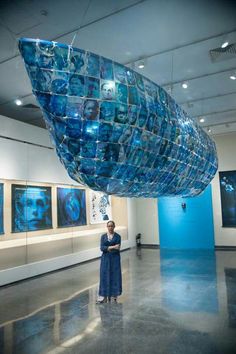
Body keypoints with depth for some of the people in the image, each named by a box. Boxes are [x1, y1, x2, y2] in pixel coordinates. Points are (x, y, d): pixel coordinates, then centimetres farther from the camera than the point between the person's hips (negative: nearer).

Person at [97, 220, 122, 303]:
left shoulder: (117, 236, -1)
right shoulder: (103, 236, 4)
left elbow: (117, 248, -9)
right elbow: (102, 248, -8)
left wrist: (107, 248, -11)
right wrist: (112, 247, -17)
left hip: (115, 259, -1)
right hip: (105, 259, 2)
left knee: (114, 276, 1)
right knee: (104, 277, 1)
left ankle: (113, 296, 13)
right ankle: (103, 296, 6)